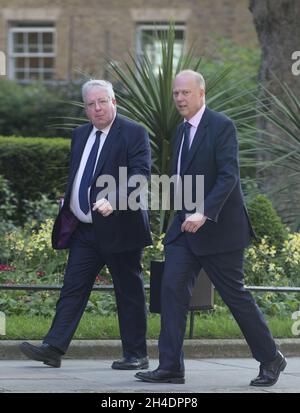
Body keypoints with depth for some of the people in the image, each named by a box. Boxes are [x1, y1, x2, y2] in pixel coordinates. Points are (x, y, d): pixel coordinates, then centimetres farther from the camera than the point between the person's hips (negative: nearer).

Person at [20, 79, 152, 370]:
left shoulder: (134, 133, -8)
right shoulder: (80, 135, 14)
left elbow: (140, 174, -19)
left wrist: (113, 201, -31)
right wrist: (68, 208, 11)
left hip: (118, 227, -6)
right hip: (84, 229, 6)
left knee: (129, 292, 3)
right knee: (72, 288, 0)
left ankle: (136, 355, 9)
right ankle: (53, 349, -4)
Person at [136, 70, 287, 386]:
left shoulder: (221, 126, -12)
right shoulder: (182, 131, 13)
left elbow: (228, 175, -21)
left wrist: (204, 213, -31)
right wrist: (184, 216, 16)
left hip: (219, 229, -7)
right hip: (185, 227, 7)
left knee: (235, 295, 0)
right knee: (172, 289, -7)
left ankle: (270, 360, 16)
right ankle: (170, 367, -7)